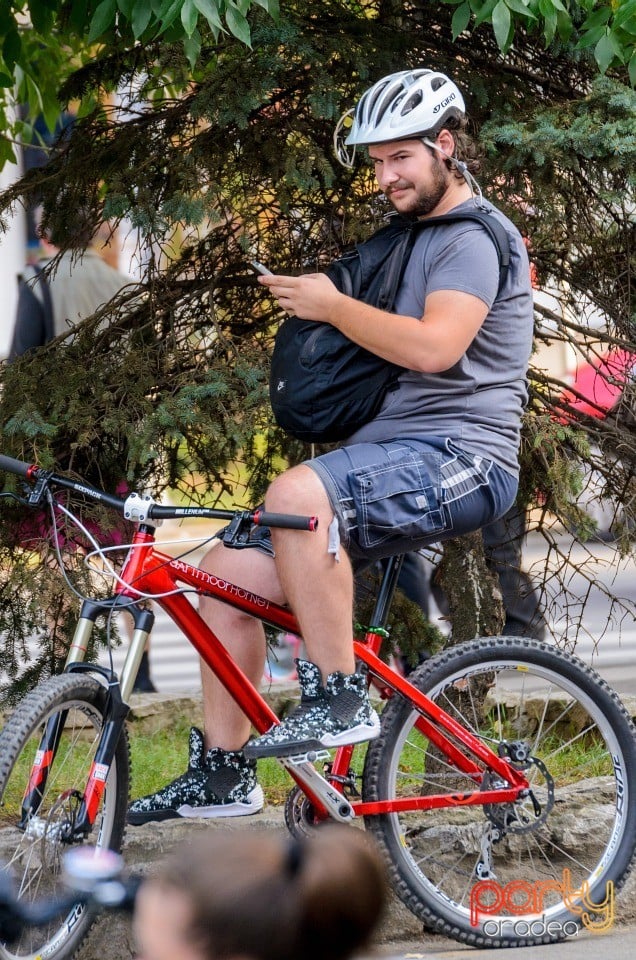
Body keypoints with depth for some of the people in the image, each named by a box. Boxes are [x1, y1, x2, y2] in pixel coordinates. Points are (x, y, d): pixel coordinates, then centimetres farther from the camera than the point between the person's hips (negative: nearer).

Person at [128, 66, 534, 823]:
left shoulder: (475, 237, -8)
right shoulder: (414, 237, 24)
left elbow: (434, 346, -25)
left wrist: (332, 306, -14)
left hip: (459, 458, -10)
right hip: (395, 458, 10)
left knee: (298, 496, -36)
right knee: (232, 567, 1)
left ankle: (340, 699, -28)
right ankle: (221, 773, 7)